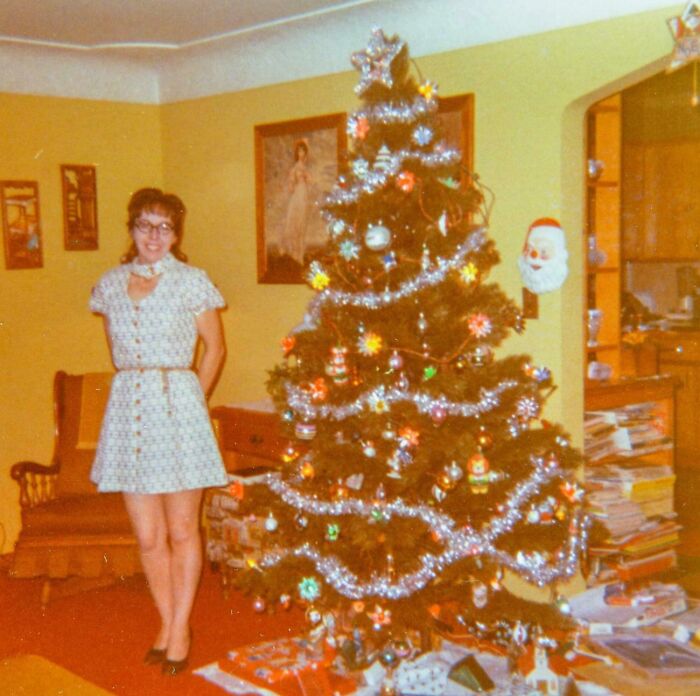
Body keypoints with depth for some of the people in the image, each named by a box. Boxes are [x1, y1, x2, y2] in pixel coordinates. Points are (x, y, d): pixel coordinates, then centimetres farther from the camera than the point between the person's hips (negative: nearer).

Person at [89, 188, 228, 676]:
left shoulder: (191, 282, -3)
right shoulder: (111, 284, 8)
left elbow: (215, 347, 4)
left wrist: (193, 401, 1)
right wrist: (137, 389, 12)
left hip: (177, 409, -3)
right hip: (128, 410, 4)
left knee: (182, 531, 5)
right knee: (148, 536, 8)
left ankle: (180, 629, 18)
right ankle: (166, 623, 25)